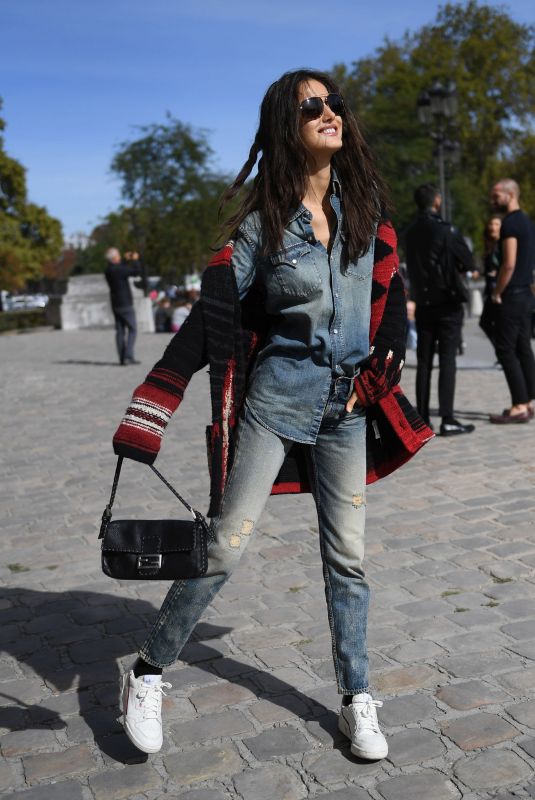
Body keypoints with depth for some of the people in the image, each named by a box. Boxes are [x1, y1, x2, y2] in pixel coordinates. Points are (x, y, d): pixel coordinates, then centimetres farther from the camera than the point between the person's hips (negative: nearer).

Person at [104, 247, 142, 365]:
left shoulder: (108, 270, 7)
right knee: (132, 330, -2)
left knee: (120, 331, 8)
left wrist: (126, 260, 28)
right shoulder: (118, 269, -18)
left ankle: (122, 358, 7)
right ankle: (128, 356, -10)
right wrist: (135, 260, -1)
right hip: (125, 304, -8)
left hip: (116, 305, 8)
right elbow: (136, 272, -15)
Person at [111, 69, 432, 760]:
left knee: (347, 556, 9)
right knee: (225, 546, -4)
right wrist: (145, 419, -17)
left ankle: (356, 701, 22)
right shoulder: (263, 221, -7)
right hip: (277, 396, -4)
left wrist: (377, 371, 1)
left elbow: (390, 293, 13)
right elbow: (211, 317, -11)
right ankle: (147, 676, 15)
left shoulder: (366, 203, 5)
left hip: (348, 404, 4)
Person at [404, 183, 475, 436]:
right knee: (447, 361, -4)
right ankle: (447, 420, -6)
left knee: (423, 362, 8)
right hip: (447, 303, -5)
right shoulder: (446, 230, -11)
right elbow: (468, 264, -6)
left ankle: (422, 419, 10)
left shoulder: (410, 233, 8)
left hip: (423, 304, 5)